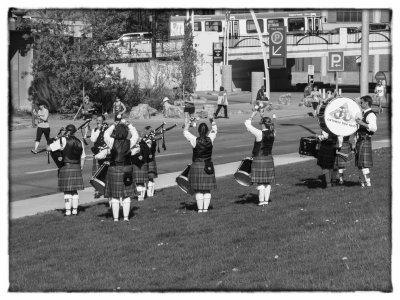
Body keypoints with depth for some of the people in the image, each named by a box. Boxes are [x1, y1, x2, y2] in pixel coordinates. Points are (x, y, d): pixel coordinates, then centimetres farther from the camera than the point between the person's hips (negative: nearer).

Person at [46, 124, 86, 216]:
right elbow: (83, 158, 13)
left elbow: (48, 148, -6)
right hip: (76, 168, 5)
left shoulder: (63, 140, -6)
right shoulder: (80, 142, 10)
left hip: (66, 167, -4)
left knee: (67, 191, 0)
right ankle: (75, 210, 12)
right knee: (74, 190, 12)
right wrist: (80, 169, 20)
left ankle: (68, 211, 0)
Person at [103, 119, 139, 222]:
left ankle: (116, 218, 5)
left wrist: (114, 125, 13)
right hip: (127, 171, 1)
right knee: (126, 196, 9)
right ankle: (126, 217, 9)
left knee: (115, 196, 5)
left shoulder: (112, 142, -12)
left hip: (114, 170, -1)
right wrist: (128, 124, 14)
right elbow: (135, 135, 10)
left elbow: (106, 134, 8)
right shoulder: (129, 143, -10)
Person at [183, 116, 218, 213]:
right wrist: (212, 121, 25)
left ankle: (200, 209, 1)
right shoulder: (210, 139, -7)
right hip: (208, 167, 2)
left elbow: (185, 133, 5)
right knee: (207, 190, 8)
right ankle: (205, 208, 6)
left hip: (197, 167, -2)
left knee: (198, 190, 3)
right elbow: (214, 130, 14)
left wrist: (187, 124, 20)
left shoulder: (194, 140, -12)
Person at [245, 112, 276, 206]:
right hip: (269, 159, 6)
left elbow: (247, 124, -12)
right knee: (268, 181, 11)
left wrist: (252, 116, 1)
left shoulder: (259, 133, -18)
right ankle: (266, 200, 15)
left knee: (260, 182, -1)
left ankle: (261, 200, 1)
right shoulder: (272, 133, -2)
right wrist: (263, 118, 17)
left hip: (259, 160, -6)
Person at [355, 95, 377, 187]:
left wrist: (362, 123, -36)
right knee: (360, 164, 13)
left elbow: (374, 128, -29)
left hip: (365, 141, -10)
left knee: (364, 164, -11)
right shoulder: (363, 114, 17)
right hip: (360, 141, 10)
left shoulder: (371, 115, -14)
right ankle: (362, 183, 20)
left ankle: (368, 184, -8)